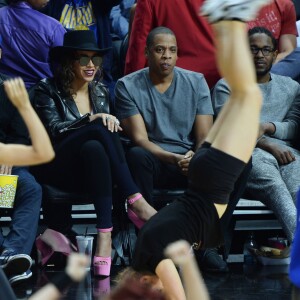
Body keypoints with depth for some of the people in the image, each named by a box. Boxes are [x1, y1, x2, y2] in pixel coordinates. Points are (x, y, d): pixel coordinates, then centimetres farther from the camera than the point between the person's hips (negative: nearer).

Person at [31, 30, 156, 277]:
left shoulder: (100, 92, 18)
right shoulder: (47, 90, 3)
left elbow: (109, 127, 18)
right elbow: (54, 131, -10)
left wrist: (111, 121, -6)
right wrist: (92, 119, -20)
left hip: (89, 169, 4)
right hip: (55, 170, -4)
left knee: (95, 149, -35)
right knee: (99, 132, -32)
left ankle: (105, 235, -48)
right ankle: (136, 202, -40)